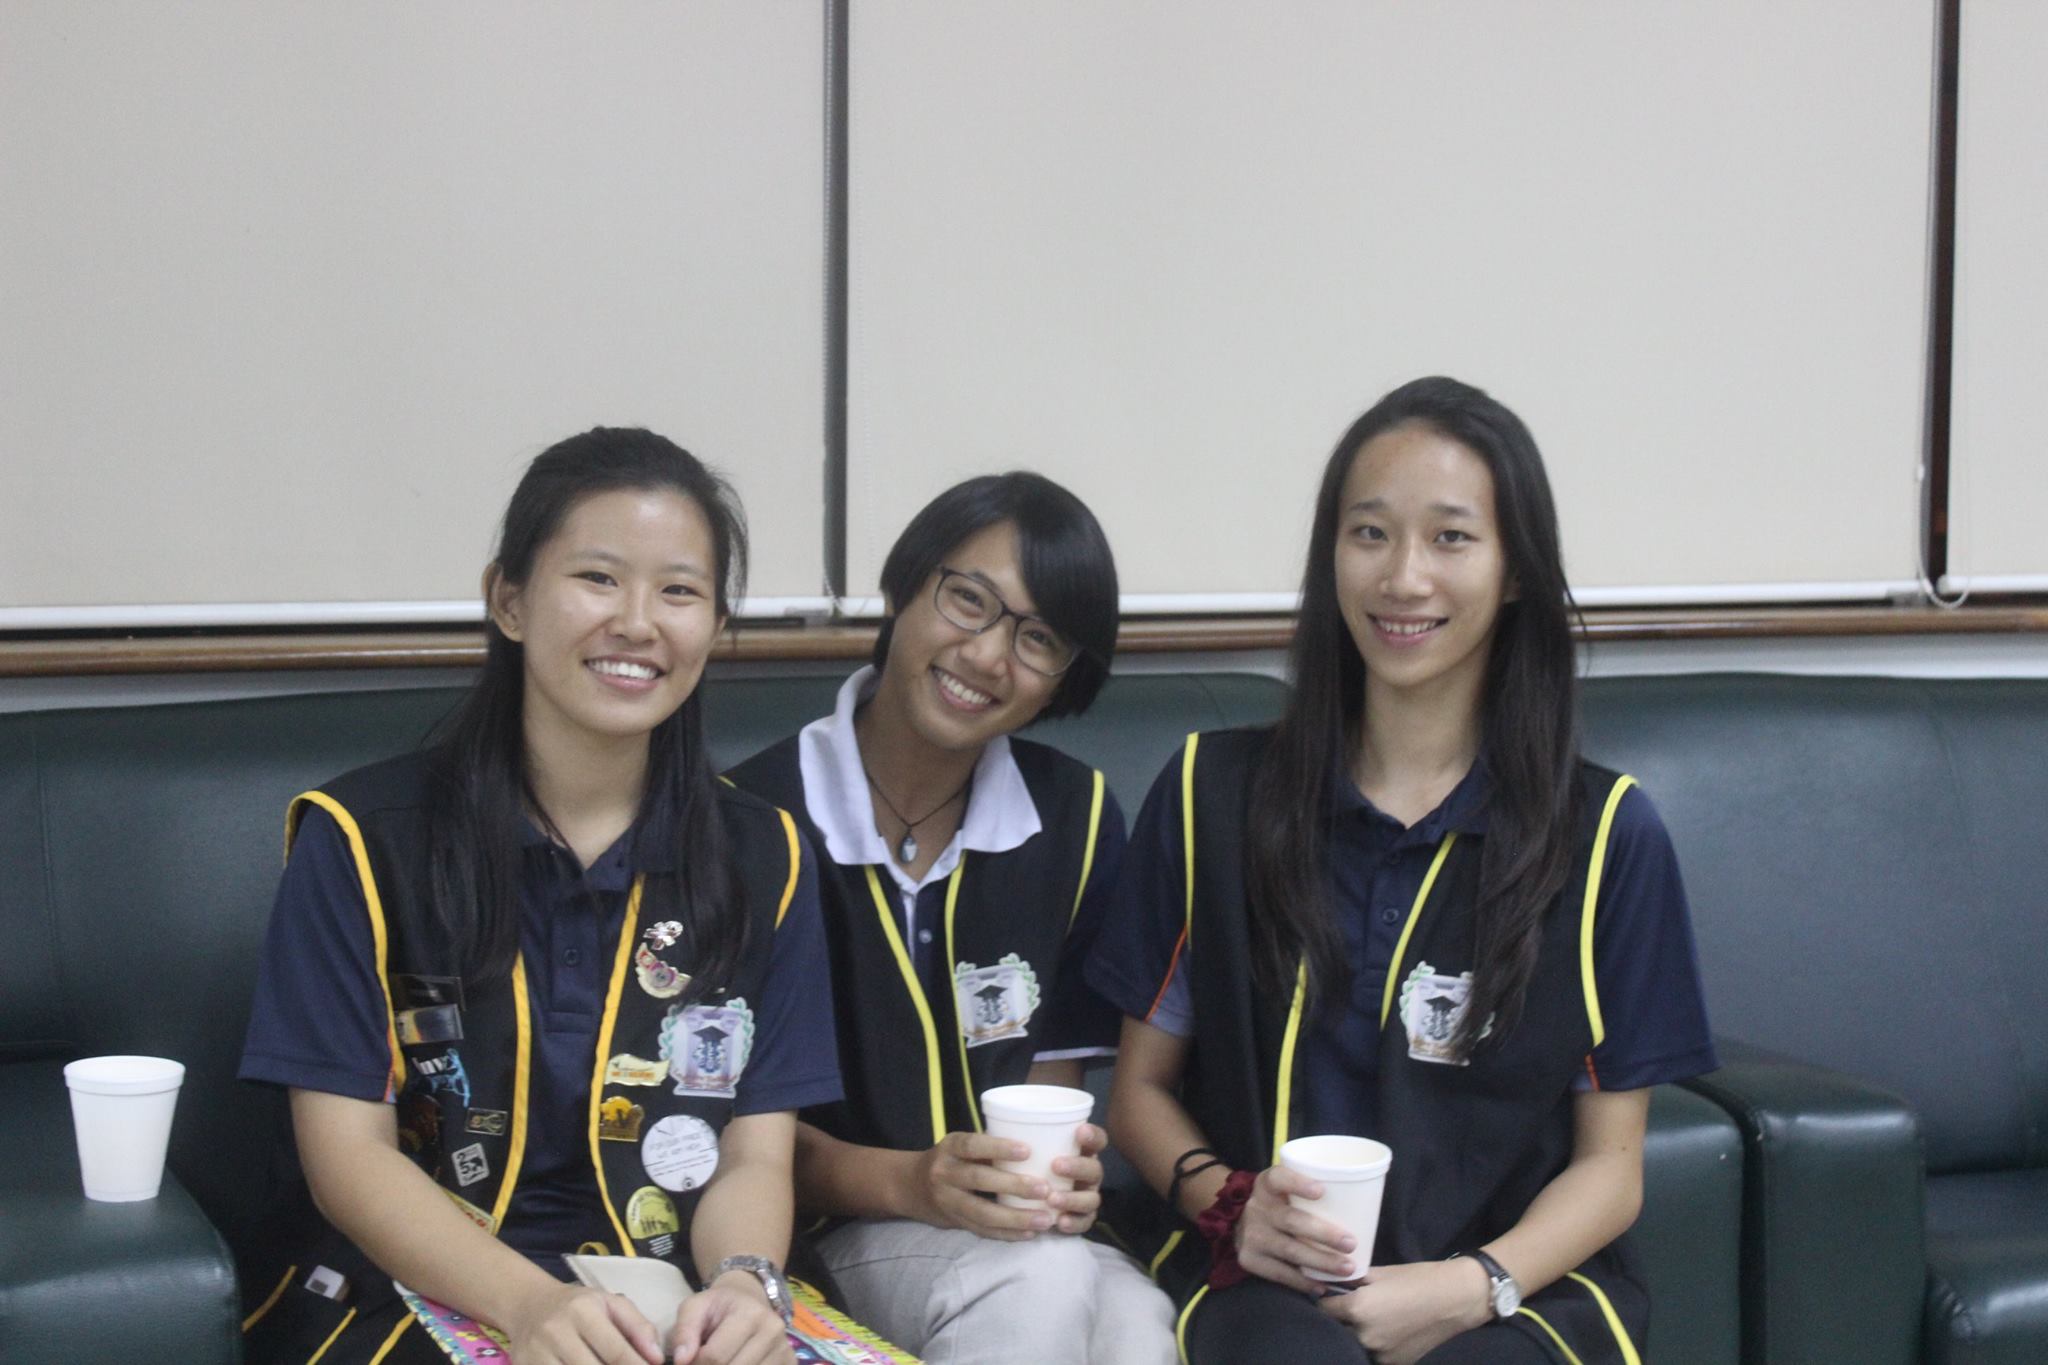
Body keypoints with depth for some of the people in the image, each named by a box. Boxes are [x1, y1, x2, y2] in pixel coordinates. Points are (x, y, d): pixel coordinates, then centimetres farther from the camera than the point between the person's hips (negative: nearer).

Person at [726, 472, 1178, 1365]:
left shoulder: (1073, 819, 6)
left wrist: (1061, 1171, -11)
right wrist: (905, 1183, -22)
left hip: (1015, 1231, 3)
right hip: (816, 1231, -3)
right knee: (1042, 1285, -35)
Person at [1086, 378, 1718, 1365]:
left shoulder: (1608, 835, 6)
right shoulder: (1212, 794, 9)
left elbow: (1610, 1162, 6)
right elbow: (1141, 1088, 13)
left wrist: (1475, 1283, -13)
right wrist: (1228, 1203, -9)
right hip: (1268, 1280, 1)